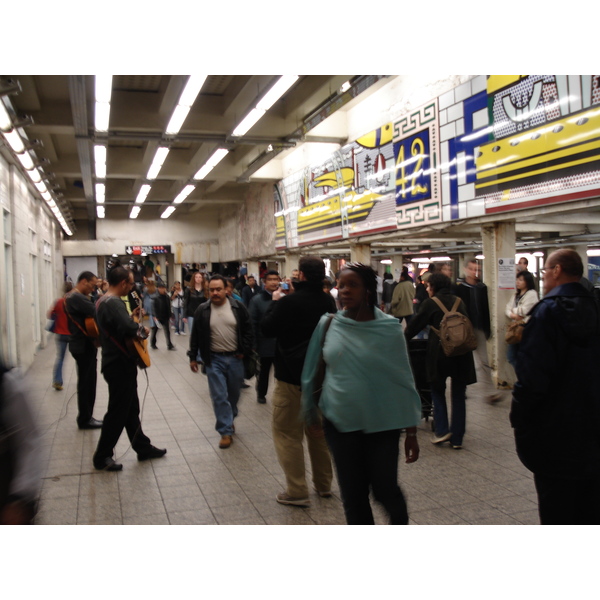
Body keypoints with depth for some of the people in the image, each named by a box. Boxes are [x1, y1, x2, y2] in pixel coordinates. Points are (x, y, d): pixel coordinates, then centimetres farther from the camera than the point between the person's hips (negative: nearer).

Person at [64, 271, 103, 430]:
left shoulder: (74, 296, 15)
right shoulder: (77, 298, -20)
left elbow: (89, 313, 17)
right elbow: (96, 313, -29)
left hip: (83, 344, 11)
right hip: (84, 345, -11)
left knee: (86, 382, 16)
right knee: (87, 383, -2)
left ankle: (85, 417, 24)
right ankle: (85, 420, 7)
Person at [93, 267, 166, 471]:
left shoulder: (104, 301, 11)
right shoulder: (113, 303, -23)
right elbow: (129, 328, -36)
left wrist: (132, 316, 13)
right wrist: (143, 329, -17)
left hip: (118, 363, 11)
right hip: (120, 365, -11)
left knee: (131, 408, 18)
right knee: (117, 412, 1)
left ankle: (143, 448, 30)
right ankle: (102, 457, 13)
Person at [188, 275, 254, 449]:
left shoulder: (238, 307, -4)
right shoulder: (202, 310, -3)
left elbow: (248, 330, 2)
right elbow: (195, 335, 4)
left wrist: (245, 351, -4)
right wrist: (193, 357, 4)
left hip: (235, 358, 1)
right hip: (213, 359, -1)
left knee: (234, 394, 14)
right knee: (219, 396, -4)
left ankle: (229, 420, 38)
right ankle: (226, 431, 4)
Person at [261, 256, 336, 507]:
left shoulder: (289, 302, -19)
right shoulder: (328, 301, 0)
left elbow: (267, 329, -9)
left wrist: (275, 302, 4)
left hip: (292, 376, -6)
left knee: (287, 432, 4)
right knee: (319, 431, 19)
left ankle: (297, 491, 5)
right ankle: (323, 484, 29)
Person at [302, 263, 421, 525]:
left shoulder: (389, 328, -9)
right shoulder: (327, 324, -3)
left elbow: (404, 379, -5)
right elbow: (312, 372, 9)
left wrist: (412, 433, -4)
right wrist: (310, 412, 15)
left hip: (382, 424, -2)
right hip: (340, 423, 2)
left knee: (384, 489, 8)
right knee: (353, 496, 9)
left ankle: (400, 523, 40)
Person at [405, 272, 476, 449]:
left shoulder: (431, 303, -2)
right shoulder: (459, 302, 11)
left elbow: (414, 325, 3)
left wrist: (403, 338, 19)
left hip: (440, 353, -4)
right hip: (462, 353, 4)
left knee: (438, 391, 15)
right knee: (458, 396, 10)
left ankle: (442, 430, 5)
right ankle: (457, 438, 14)